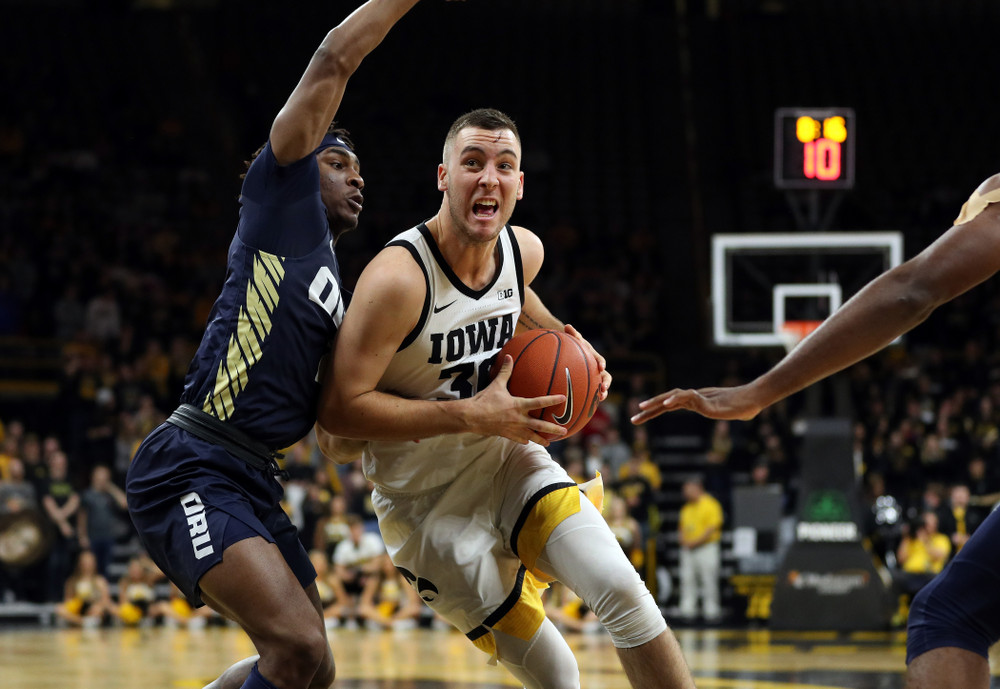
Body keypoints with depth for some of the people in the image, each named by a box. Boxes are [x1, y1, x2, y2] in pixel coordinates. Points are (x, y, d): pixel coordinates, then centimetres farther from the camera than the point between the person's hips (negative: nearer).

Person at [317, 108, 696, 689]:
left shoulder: (524, 251, -4)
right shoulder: (399, 279, -26)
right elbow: (339, 409, -27)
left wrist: (564, 341, 3)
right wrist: (474, 416, -28)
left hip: (508, 462, 5)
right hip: (428, 504, -5)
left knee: (621, 591, -17)